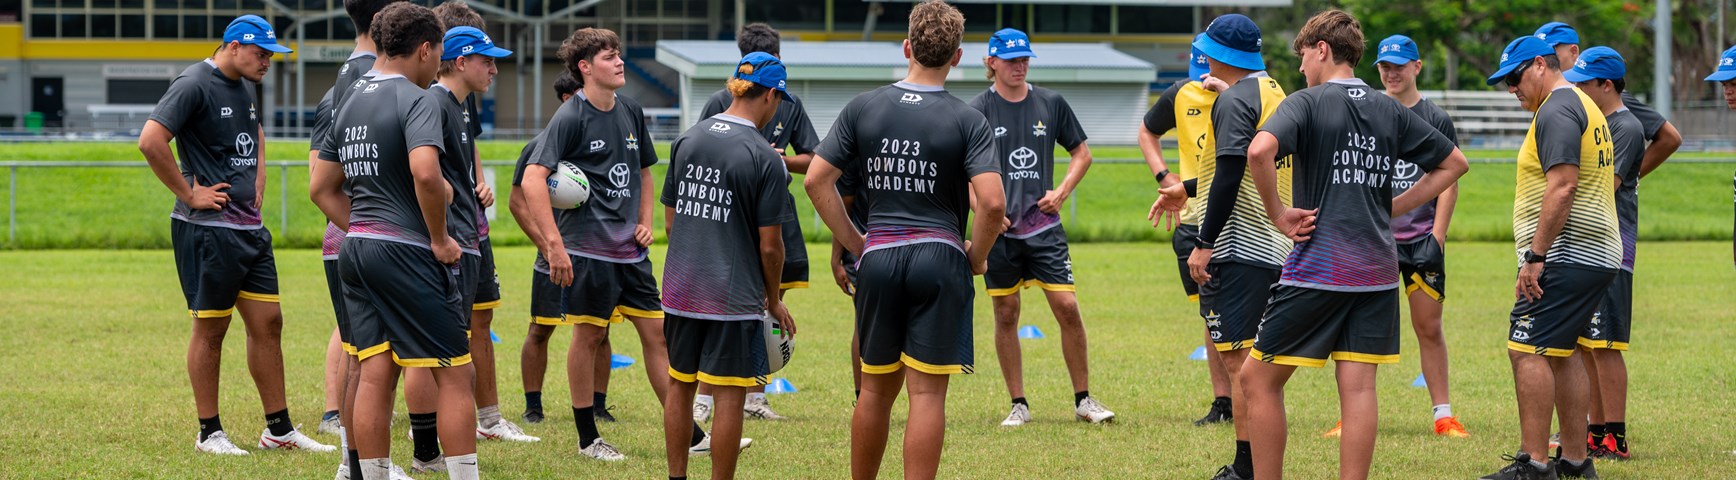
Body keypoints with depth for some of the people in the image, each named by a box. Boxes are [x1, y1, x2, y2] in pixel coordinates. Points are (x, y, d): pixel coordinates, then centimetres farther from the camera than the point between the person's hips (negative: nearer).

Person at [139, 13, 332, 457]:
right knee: (211, 329, -1)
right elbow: (150, 141, -23)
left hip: (250, 229, 8)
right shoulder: (194, 85, -13)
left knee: (268, 323, 8)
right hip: (208, 231, -8)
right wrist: (189, 194, -17)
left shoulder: (245, 88, 15)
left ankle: (279, 429, 15)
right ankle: (209, 433, 8)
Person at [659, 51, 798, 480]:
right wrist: (774, 300, 5)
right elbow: (769, 245, -10)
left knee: (679, 387, 17)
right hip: (735, 296, -6)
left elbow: (671, 222, 12)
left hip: (681, 289, 6)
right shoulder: (765, 159, -12)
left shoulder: (686, 141, 5)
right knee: (729, 397, 0)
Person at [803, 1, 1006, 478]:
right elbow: (992, 202, -15)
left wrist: (854, 242, 9)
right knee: (927, 393, -2)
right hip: (939, 259, -3)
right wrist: (977, 256, 2)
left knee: (876, 388, 16)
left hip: (878, 258, 3)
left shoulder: (863, 108, 3)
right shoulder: (967, 120, -5)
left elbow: (816, 179, 1)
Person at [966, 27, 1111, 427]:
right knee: (1006, 314, 4)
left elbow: (1082, 153, 15)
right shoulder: (978, 110, -2)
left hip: (1044, 226, 1)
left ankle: (1083, 400, 6)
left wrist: (1061, 193, 1)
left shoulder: (1051, 104, 5)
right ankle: (1019, 405, 13)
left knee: (1067, 308, -5)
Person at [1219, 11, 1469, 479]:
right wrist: (1396, 206, 15)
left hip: (1317, 267, -5)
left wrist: (1278, 213, -14)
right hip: (1378, 269, 5)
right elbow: (1454, 162, 19)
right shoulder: (1391, 111, 11)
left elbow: (1260, 150, -25)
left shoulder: (1307, 103, -5)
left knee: (1259, 379, 5)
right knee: (1358, 385, 3)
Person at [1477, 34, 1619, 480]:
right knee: (1561, 353, 15)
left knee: (1527, 350, -12)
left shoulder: (1556, 112, -12)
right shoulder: (1586, 108, 20)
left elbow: (1563, 185, -22)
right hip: (1599, 258, 11)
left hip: (1566, 255, -11)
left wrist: (1535, 256, -21)